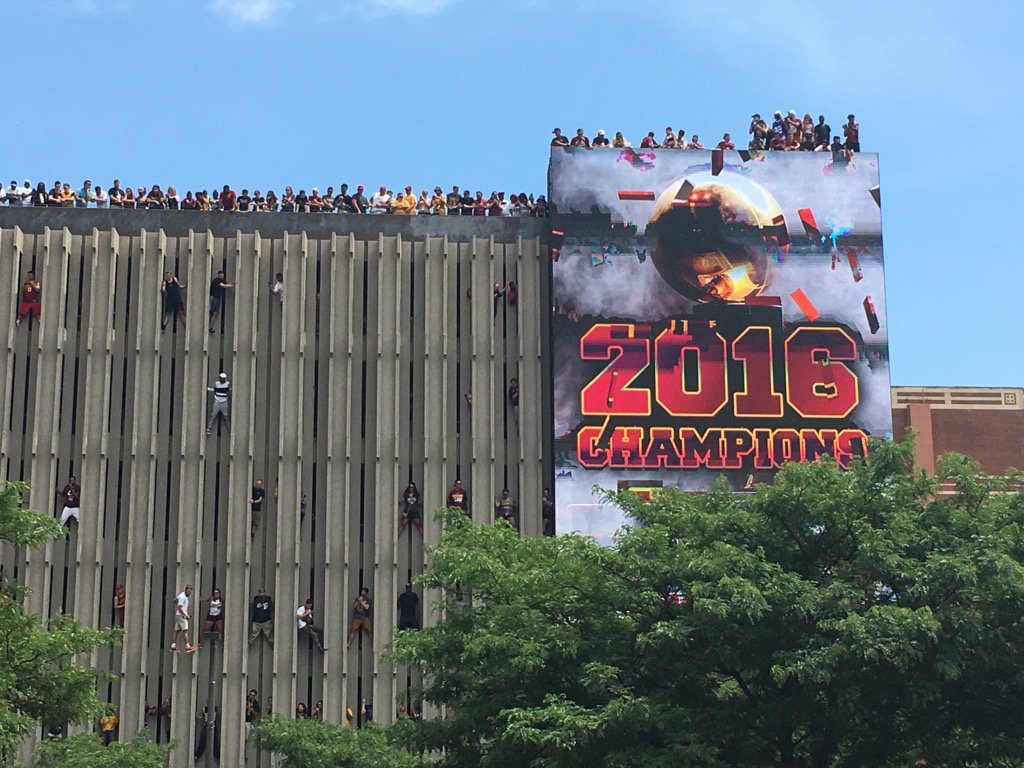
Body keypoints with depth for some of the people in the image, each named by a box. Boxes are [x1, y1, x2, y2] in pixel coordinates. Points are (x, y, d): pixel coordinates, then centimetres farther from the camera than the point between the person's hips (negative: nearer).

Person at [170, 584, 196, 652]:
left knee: (176, 630, 7)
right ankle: (187, 646, -15)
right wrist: (186, 615, -18)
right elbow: (179, 608, -20)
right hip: (181, 615, -10)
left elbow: (175, 599, 29)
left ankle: (173, 646, 7)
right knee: (185, 630, -12)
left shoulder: (185, 596, 13)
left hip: (178, 615, 10)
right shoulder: (182, 596, -17)